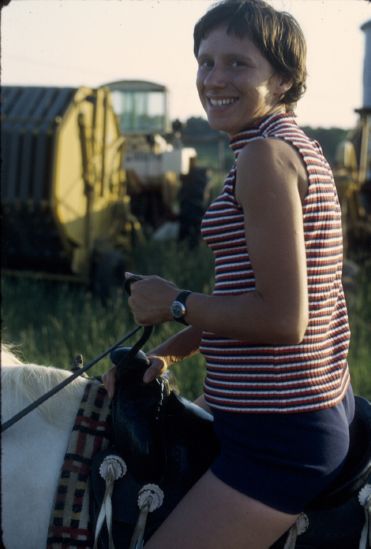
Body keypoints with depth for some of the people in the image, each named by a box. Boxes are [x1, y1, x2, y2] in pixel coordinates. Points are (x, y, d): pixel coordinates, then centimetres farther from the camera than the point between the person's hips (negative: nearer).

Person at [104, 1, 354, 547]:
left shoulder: (265, 156, -18)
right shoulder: (301, 149, 13)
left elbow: (283, 319, -24)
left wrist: (175, 304, -11)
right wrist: (168, 353, 14)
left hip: (279, 437, -11)